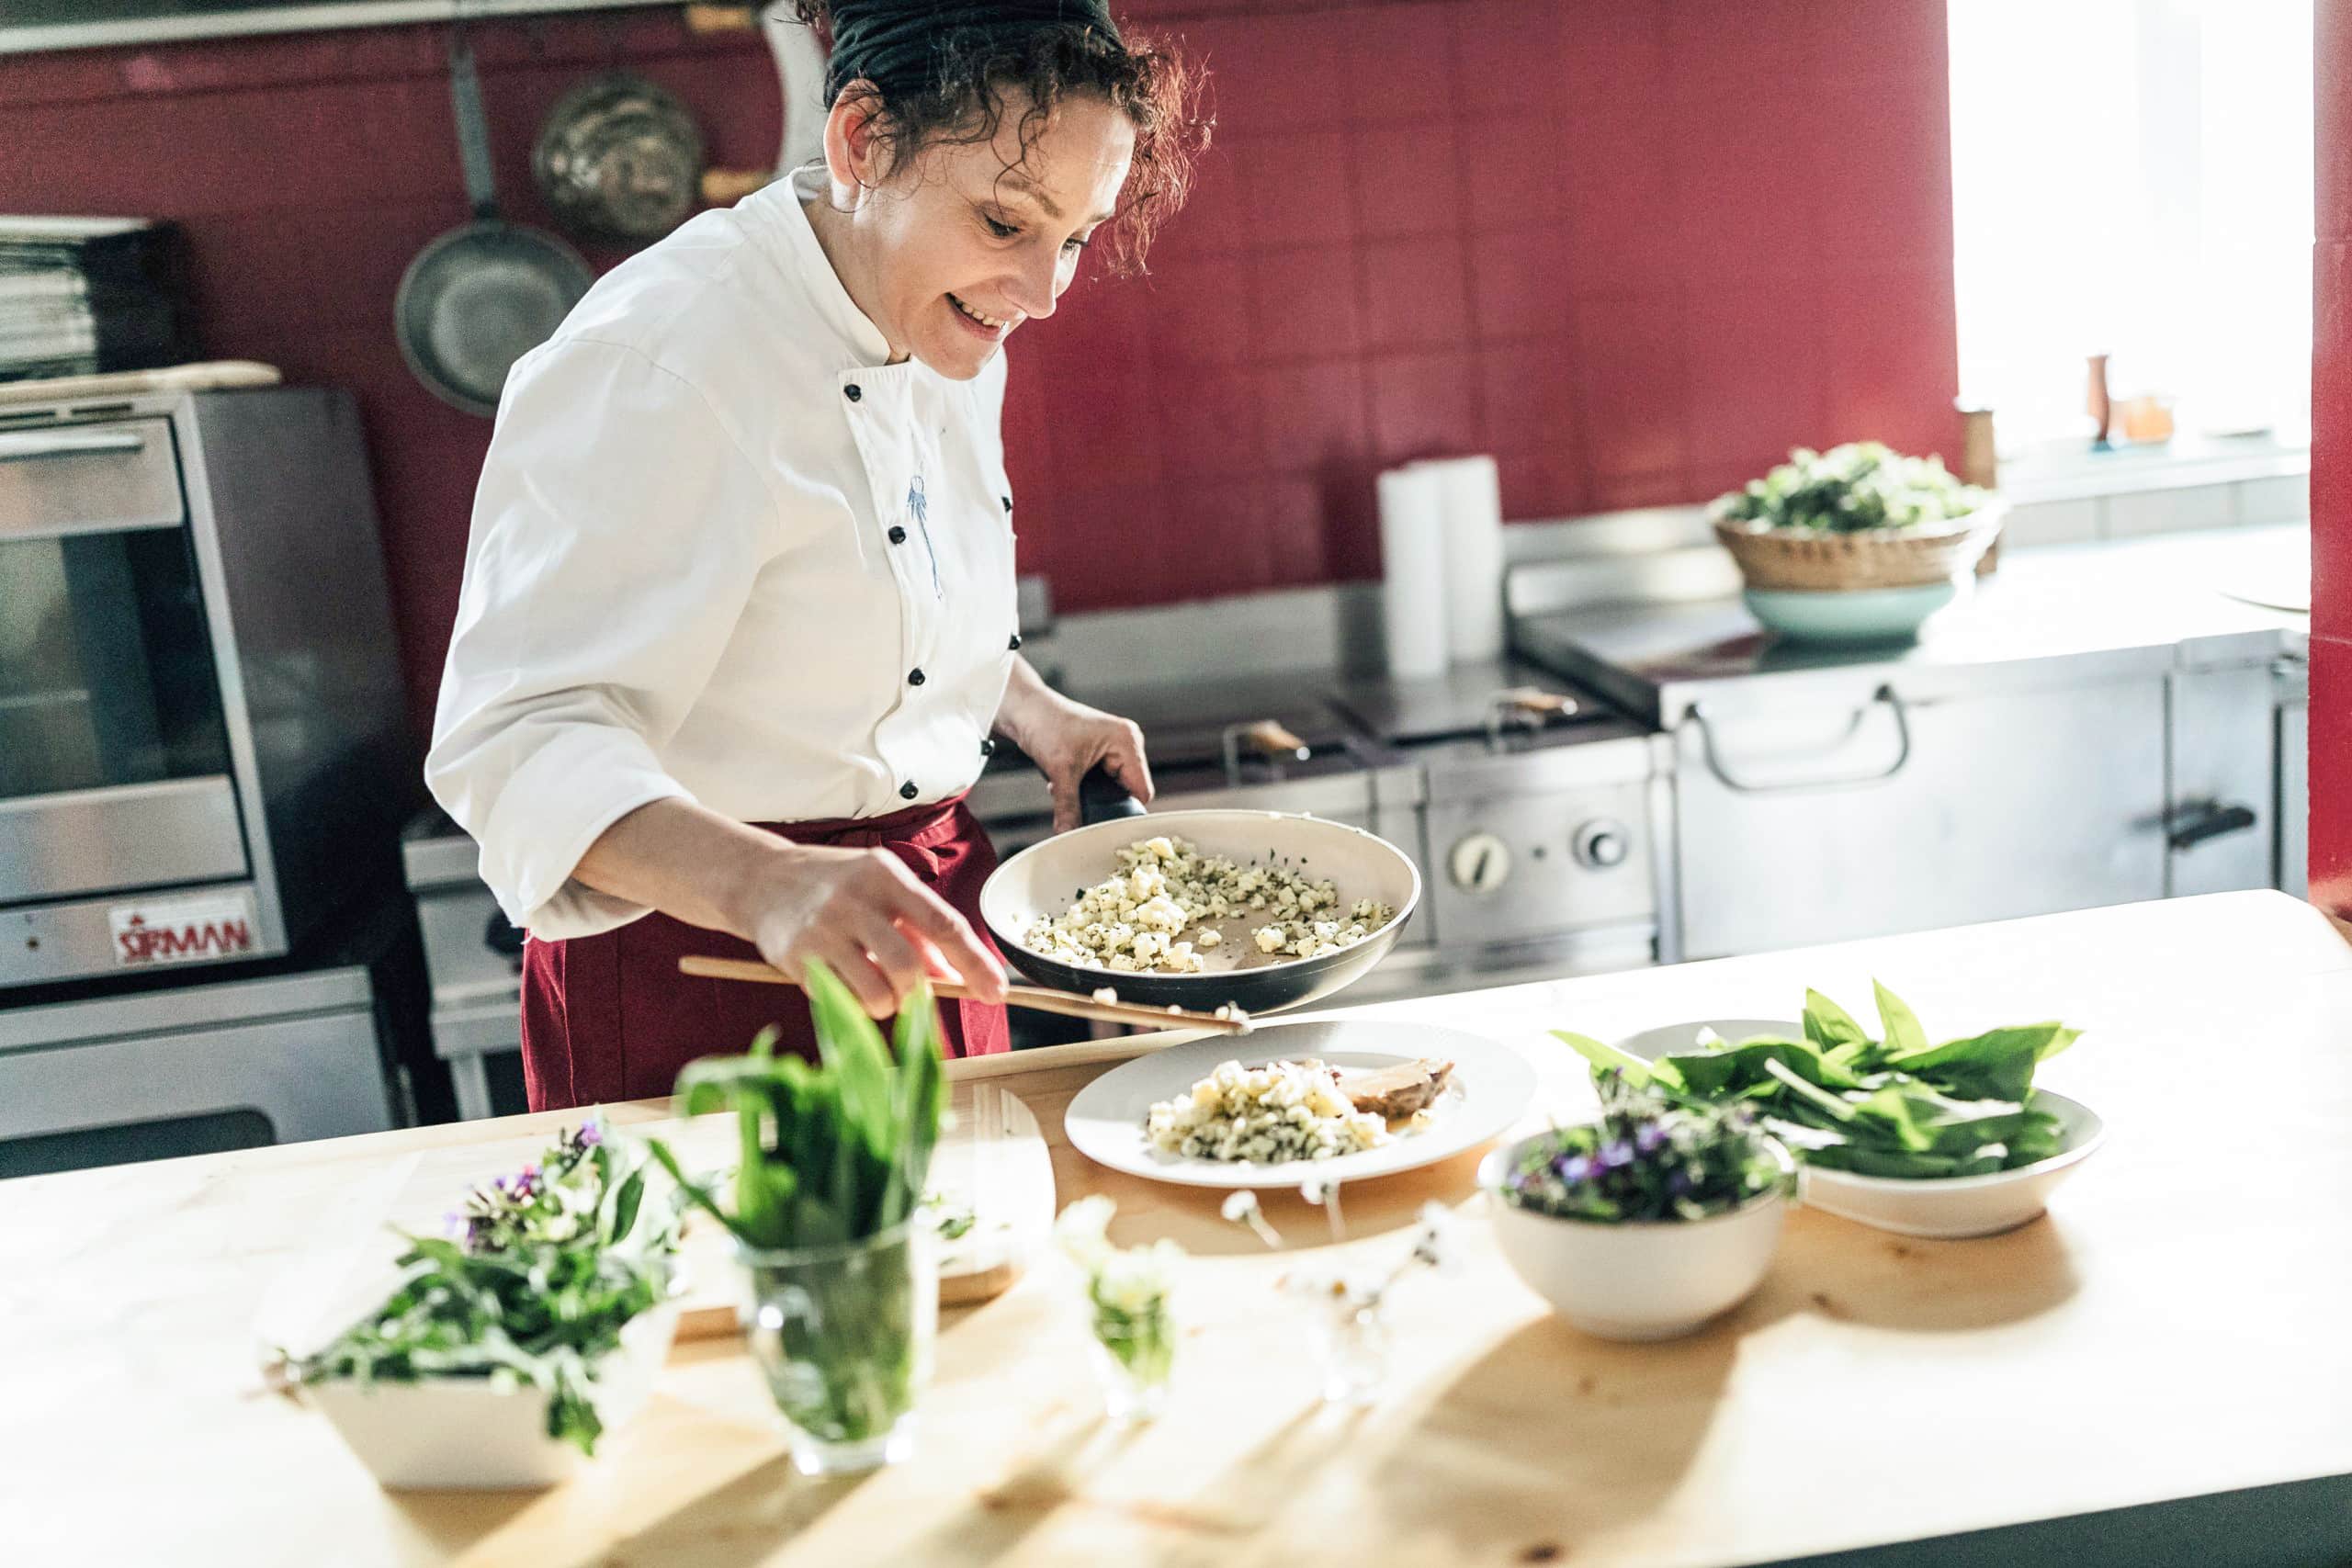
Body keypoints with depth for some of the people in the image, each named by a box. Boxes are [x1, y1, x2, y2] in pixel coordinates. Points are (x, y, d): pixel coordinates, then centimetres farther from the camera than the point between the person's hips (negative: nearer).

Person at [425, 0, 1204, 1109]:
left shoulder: (948, 348, 4)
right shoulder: (662, 358, -23)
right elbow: (518, 739, -29)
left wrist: (1026, 708, 4)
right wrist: (768, 884, -44)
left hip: (916, 940, 8)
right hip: (700, 969, -8)